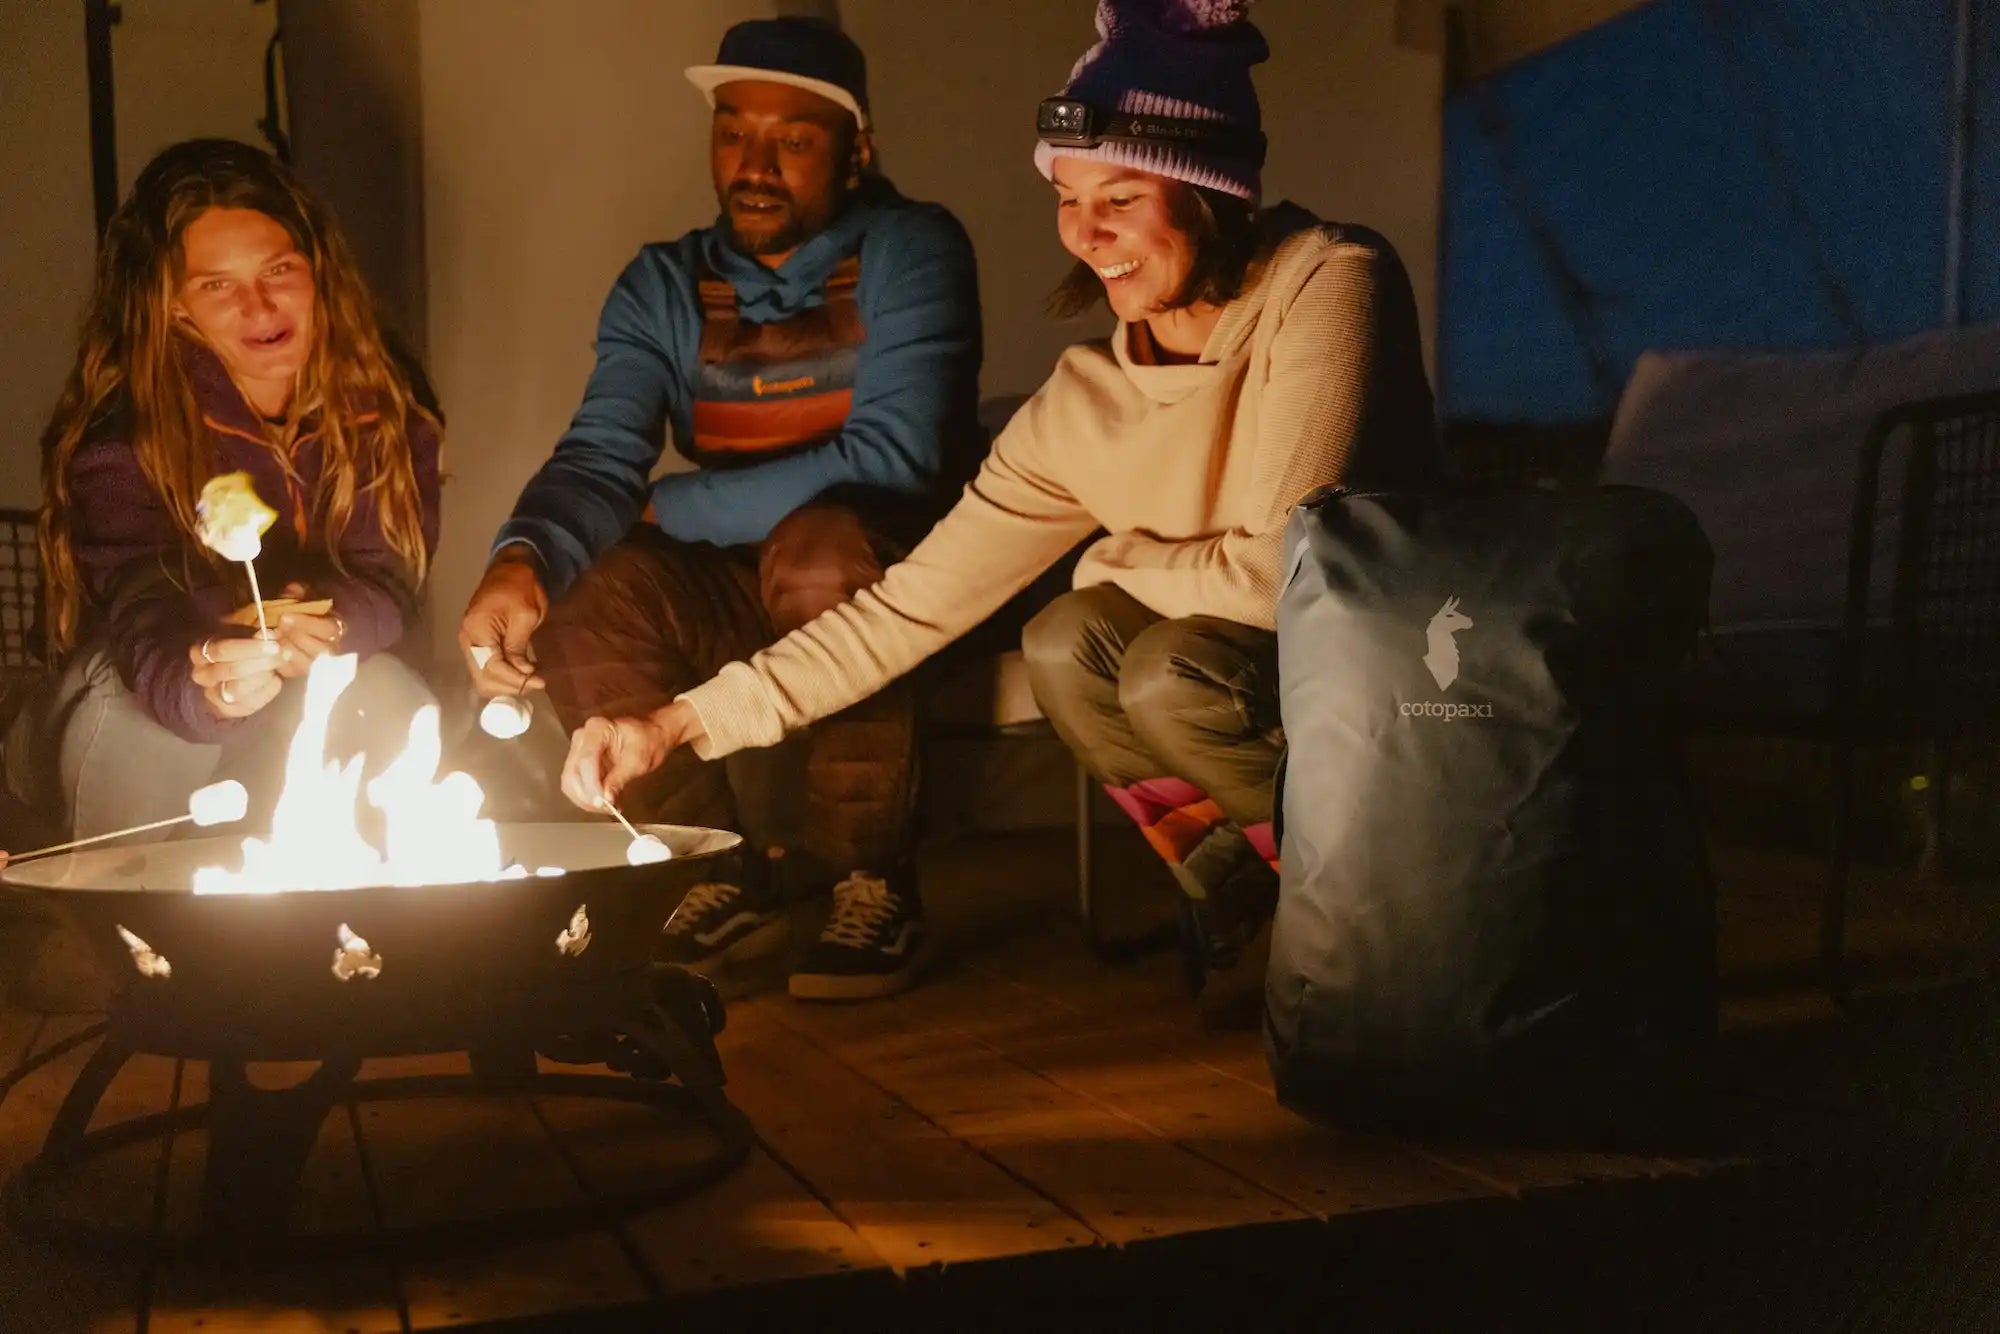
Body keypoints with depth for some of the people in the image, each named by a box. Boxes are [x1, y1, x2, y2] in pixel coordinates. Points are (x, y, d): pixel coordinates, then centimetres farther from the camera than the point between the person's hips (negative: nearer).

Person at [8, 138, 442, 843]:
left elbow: (388, 580, -12)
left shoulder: (383, 410, -10)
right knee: (131, 711, -33)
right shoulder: (122, 433, -20)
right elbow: (147, 624, -30)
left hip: (320, 686, 2)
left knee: (382, 696, -28)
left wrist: (331, 622, -36)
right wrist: (205, 686, -54)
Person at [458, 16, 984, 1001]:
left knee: (820, 550, -35)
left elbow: (892, 459, -21)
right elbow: (596, 457, -7)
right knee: (578, 599, -21)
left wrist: (666, 506, -14)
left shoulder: (910, 250, -8)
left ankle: (873, 875, -14)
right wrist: (522, 557, -32)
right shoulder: (662, 287, 6)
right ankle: (732, 876, -1)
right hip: (739, 598, 4)